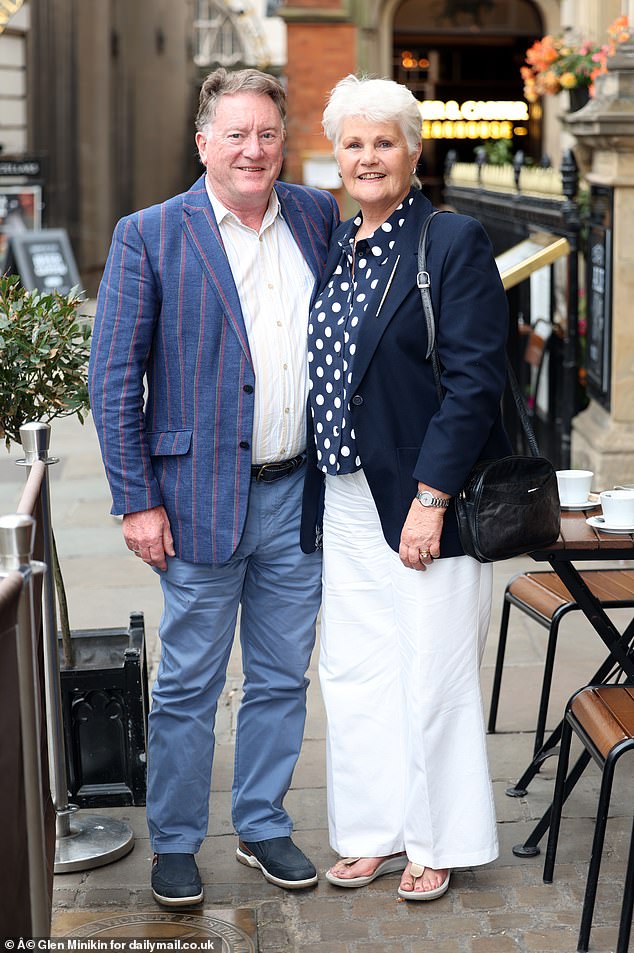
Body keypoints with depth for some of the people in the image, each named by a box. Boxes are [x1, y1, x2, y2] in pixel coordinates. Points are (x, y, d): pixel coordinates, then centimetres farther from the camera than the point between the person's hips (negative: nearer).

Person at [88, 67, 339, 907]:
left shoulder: (319, 217, 6)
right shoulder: (149, 236, -5)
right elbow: (112, 377, -5)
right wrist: (136, 501, -9)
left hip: (299, 495, 4)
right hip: (203, 498, -4)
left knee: (282, 678, 14)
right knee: (188, 686, 7)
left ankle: (263, 826, 31)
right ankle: (174, 844, 23)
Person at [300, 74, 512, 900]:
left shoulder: (455, 243, -9)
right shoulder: (334, 249, 12)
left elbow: (475, 381, -14)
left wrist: (431, 498, -19)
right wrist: (318, 489, 10)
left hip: (425, 502, -7)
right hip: (345, 501, 7)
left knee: (433, 676, 3)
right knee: (353, 671, 12)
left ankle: (438, 843, 20)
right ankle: (378, 833, 27)